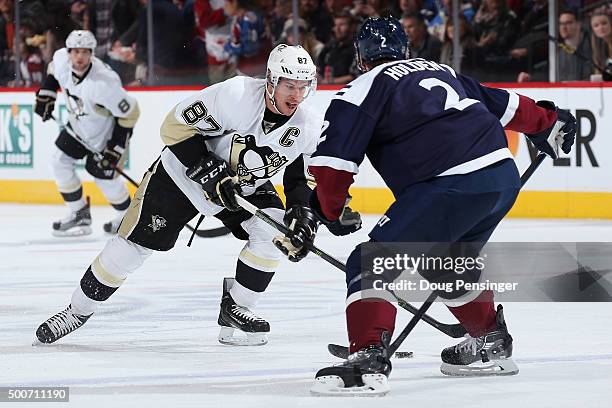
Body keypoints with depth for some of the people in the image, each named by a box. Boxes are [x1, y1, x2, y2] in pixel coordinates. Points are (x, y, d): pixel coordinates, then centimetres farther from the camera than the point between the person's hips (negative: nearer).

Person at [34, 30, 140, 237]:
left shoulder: (105, 82, -38)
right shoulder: (61, 60, -20)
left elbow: (129, 113, -28)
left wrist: (116, 148, -26)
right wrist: (46, 95, 4)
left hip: (107, 132, -7)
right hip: (79, 125, 7)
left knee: (103, 175, -6)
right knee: (60, 161, 1)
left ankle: (127, 215, 21)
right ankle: (80, 215, 14)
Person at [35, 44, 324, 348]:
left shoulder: (309, 128, -17)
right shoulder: (236, 95, -31)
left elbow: (302, 178, -4)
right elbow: (176, 126, -25)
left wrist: (301, 213, -24)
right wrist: (209, 172, -30)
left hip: (246, 187, 4)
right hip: (184, 172, -4)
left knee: (273, 230, -20)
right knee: (135, 241, -6)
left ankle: (235, 309, -3)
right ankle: (79, 310, 12)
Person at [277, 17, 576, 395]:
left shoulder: (365, 89, 7)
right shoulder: (440, 70, 26)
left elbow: (332, 160, -1)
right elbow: (503, 104, 31)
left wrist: (329, 212, 14)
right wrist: (548, 122, 46)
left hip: (453, 186, -8)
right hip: (505, 173, 8)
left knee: (372, 262, -4)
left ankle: (368, 360, -20)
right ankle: (493, 345, 43)